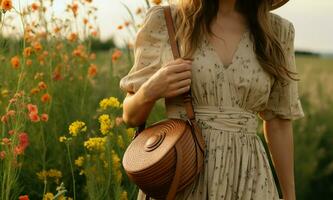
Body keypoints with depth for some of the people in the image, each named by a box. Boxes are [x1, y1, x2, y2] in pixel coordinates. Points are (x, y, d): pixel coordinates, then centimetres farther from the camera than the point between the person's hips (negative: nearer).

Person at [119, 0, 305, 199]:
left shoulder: (278, 31, 1)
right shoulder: (163, 21, -3)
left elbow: (279, 121, 8)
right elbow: (132, 117, 5)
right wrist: (150, 91, -16)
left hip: (248, 180, 1)